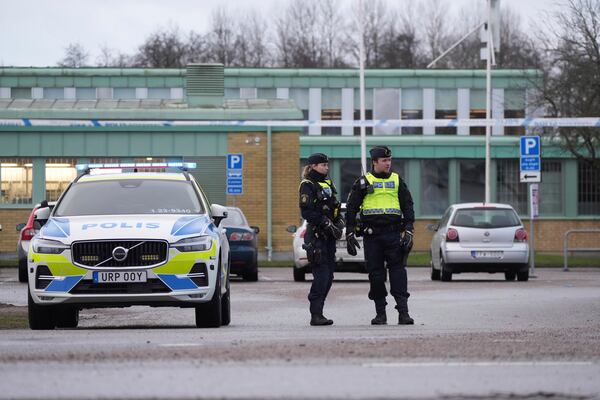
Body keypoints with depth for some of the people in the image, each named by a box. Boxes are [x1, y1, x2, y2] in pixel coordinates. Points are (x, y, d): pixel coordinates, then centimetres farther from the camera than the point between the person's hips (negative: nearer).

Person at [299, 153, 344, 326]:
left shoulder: (327, 184, 19)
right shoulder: (308, 186, -6)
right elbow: (306, 212, -15)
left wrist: (339, 221, 6)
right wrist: (326, 223, -19)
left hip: (329, 236, 8)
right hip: (316, 235, -8)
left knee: (328, 276, 7)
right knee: (321, 274, -14)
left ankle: (317, 312, 12)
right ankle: (316, 315, -14)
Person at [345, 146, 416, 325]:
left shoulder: (397, 181, 11)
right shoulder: (363, 182, 7)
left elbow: (407, 206, 11)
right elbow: (351, 208, 8)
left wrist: (409, 231, 0)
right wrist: (350, 234, 2)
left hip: (393, 234, 0)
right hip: (372, 235, 0)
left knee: (398, 271, -8)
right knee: (375, 273, 2)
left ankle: (403, 312, -11)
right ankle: (380, 313, 10)